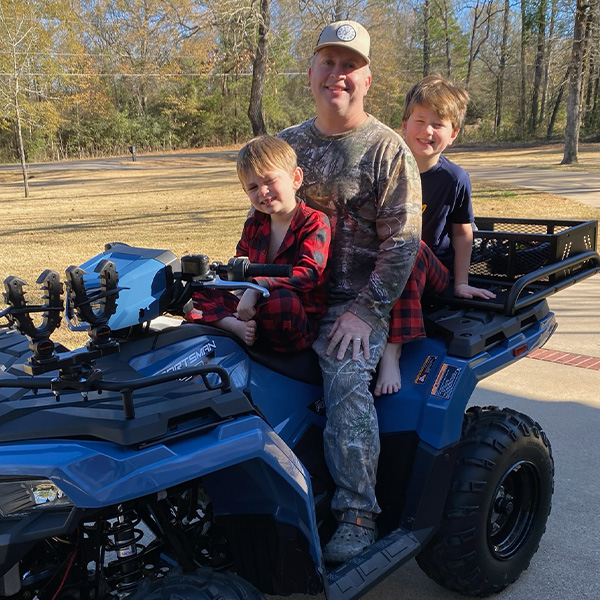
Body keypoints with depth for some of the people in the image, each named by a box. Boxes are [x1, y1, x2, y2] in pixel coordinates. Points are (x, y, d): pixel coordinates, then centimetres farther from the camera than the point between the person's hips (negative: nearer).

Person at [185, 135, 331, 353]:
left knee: (282, 301, -41)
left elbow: (309, 273, -24)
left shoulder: (315, 223, -8)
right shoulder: (253, 225, 13)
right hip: (255, 309, 6)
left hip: (300, 323, -6)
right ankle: (237, 326, -26)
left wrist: (256, 288, -34)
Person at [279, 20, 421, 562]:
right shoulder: (288, 143, 14)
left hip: (357, 298, -5)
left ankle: (357, 516, -15)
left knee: (346, 377, -28)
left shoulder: (387, 150, -2)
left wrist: (365, 309, -17)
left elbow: (401, 242, -8)